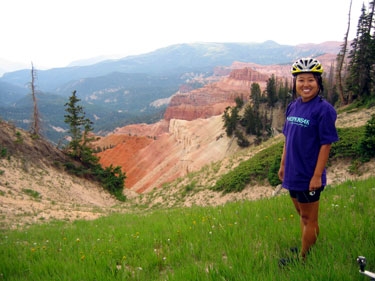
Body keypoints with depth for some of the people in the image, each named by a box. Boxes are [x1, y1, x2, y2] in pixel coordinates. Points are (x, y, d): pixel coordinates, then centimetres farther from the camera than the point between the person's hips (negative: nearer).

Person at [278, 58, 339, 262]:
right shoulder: (292, 107, 4)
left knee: (309, 218, 8)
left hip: (309, 176, -7)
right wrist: (283, 165, 14)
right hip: (293, 174, 7)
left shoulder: (323, 109, -16)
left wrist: (317, 175, -17)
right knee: (303, 215, 21)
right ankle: (308, 248, 38)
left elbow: (326, 144, -16)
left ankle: (304, 259, 22)